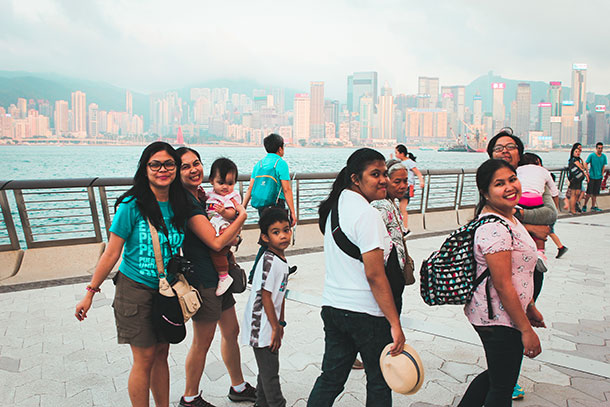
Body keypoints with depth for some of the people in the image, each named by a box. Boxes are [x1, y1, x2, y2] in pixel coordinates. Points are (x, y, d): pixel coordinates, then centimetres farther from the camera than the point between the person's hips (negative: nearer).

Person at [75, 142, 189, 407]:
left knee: (161, 354, 14)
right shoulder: (132, 205, -15)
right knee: (144, 359, 3)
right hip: (135, 290, -4)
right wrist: (90, 293, -7)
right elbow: (112, 253, -11)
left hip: (167, 292, 5)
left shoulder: (178, 205, 0)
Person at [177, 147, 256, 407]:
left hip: (219, 275, 9)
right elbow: (216, 242, -24)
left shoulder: (201, 196, 9)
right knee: (202, 342, 6)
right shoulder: (186, 202, -20)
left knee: (231, 332, 18)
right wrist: (242, 215, -12)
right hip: (203, 280, -9)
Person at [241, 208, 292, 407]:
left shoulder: (282, 260, 6)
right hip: (262, 326, -9)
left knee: (267, 369, 22)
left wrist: (281, 322, 15)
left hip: (270, 325, 9)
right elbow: (265, 297, -21)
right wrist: (275, 328, -15)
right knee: (270, 372, 2)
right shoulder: (269, 262, -22)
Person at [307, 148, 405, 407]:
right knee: (379, 383, 14)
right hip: (365, 312, -7)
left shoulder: (336, 205, 8)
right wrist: (395, 324, -19)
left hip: (332, 306, 8)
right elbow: (374, 275, -23)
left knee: (331, 378, 17)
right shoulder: (367, 213, -19)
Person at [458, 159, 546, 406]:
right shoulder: (494, 229, -24)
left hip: (492, 316, 10)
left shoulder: (508, 217, 8)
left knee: (497, 374, 26)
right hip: (500, 320, -10)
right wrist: (526, 330, -18)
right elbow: (502, 285, -24)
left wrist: (530, 308, 22)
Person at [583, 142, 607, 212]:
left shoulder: (604, 156, 5)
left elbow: (604, 166, 14)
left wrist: (602, 174, 6)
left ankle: (593, 207, 18)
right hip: (591, 177, -4)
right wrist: (587, 172, -7)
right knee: (589, 193, -5)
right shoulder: (591, 155, -6)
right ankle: (584, 206, 8)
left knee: (595, 193, 9)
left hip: (598, 177, 4)